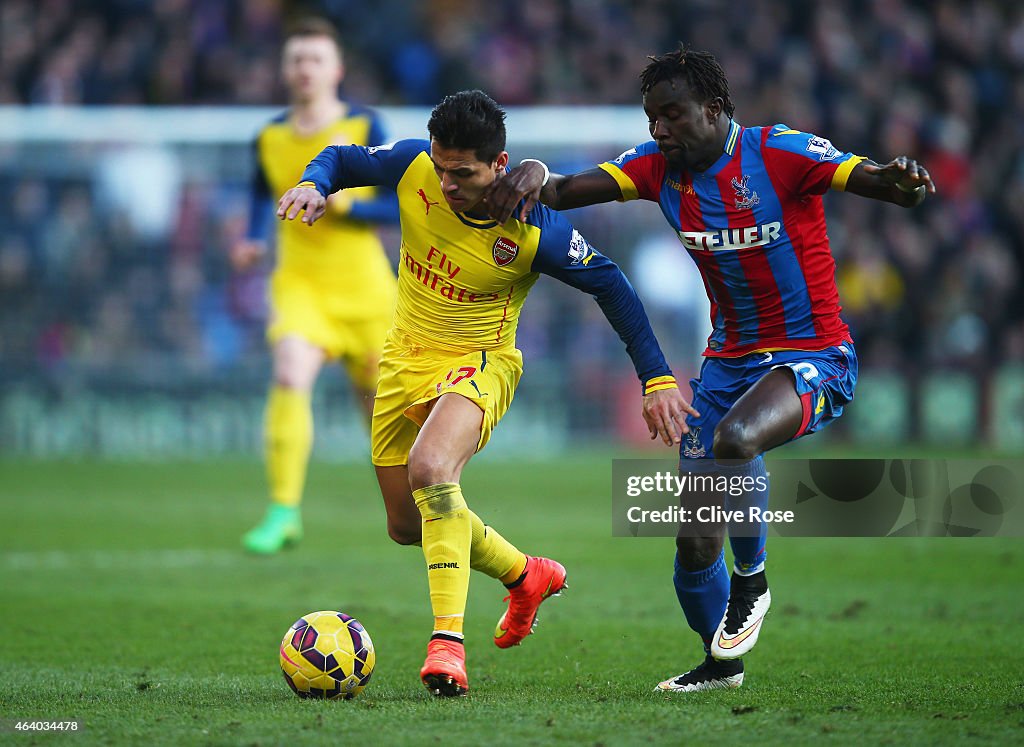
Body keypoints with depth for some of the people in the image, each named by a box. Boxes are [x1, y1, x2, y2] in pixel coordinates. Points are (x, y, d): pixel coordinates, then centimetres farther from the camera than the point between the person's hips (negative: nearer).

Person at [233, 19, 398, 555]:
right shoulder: (270, 138, 4)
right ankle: (284, 511, -24)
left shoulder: (364, 128, -6)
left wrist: (345, 205, -23)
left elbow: (400, 208, -8)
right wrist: (253, 240, 6)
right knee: (290, 376, -25)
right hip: (300, 283, 1)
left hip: (363, 288, -1)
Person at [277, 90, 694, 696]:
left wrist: (658, 380, -11)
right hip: (405, 359, 6)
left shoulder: (535, 230, -24)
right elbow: (345, 158, 4)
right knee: (407, 526, 15)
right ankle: (526, 576, 42)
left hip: (480, 364, -6)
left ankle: (448, 641, -36)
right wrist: (316, 185, -21)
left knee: (430, 467, -36)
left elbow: (612, 287, -11)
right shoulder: (413, 168, -15)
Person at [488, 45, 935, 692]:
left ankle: (751, 580, -11)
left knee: (734, 438, -36)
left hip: (812, 359, -6)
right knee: (695, 539, 2)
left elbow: (873, 180, -25)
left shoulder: (780, 153, -16)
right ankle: (721, 662, 28)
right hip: (728, 362, 6)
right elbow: (568, 191, -10)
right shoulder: (659, 166, -1)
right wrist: (534, 176, -33)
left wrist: (903, 181, -49)